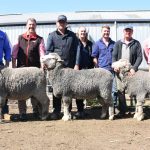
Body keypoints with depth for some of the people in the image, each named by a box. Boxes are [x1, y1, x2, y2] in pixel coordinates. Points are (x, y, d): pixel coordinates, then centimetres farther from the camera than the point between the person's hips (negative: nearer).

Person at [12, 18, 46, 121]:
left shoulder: (39, 39, 9)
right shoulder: (20, 38, 14)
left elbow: (42, 52, -5)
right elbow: (14, 53, 9)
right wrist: (13, 66, 0)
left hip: (35, 68, -1)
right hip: (21, 68, 1)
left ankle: (36, 110, 20)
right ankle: (22, 113, 7)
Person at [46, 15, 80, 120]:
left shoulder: (72, 35, 9)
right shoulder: (52, 35, 7)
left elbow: (77, 50, 3)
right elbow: (48, 51, 1)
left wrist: (76, 64, -5)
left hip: (70, 67, 1)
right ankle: (56, 111, 10)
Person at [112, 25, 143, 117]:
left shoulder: (136, 43, 5)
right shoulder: (118, 43, 11)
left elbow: (140, 57, -1)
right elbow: (114, 56, 7)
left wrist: (134, 68, -15)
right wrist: (115, 66, -12)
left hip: (131, 71, -2)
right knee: (121, 91, 2)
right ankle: (122, 111, 9)